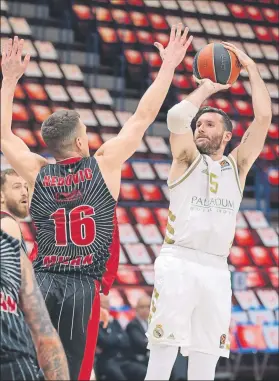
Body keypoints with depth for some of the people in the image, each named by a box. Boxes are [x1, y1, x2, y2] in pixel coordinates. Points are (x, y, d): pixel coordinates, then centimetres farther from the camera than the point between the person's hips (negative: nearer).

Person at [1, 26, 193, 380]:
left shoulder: (37, 174, 7)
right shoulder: (104, 166, -1)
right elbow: (142, 118, 4)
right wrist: (168, 66, 12)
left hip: (41, 285, 3)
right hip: (83, 288, -3)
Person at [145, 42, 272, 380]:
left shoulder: (237, 165, 14)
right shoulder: (188, 160, 7)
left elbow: (264, 117, 4)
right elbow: (177, 116, -12)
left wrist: (250, 67, 6)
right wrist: (206, 89, 3)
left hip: (216, 270, 3)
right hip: (178, 263, -3)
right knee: (163, 353, -8)